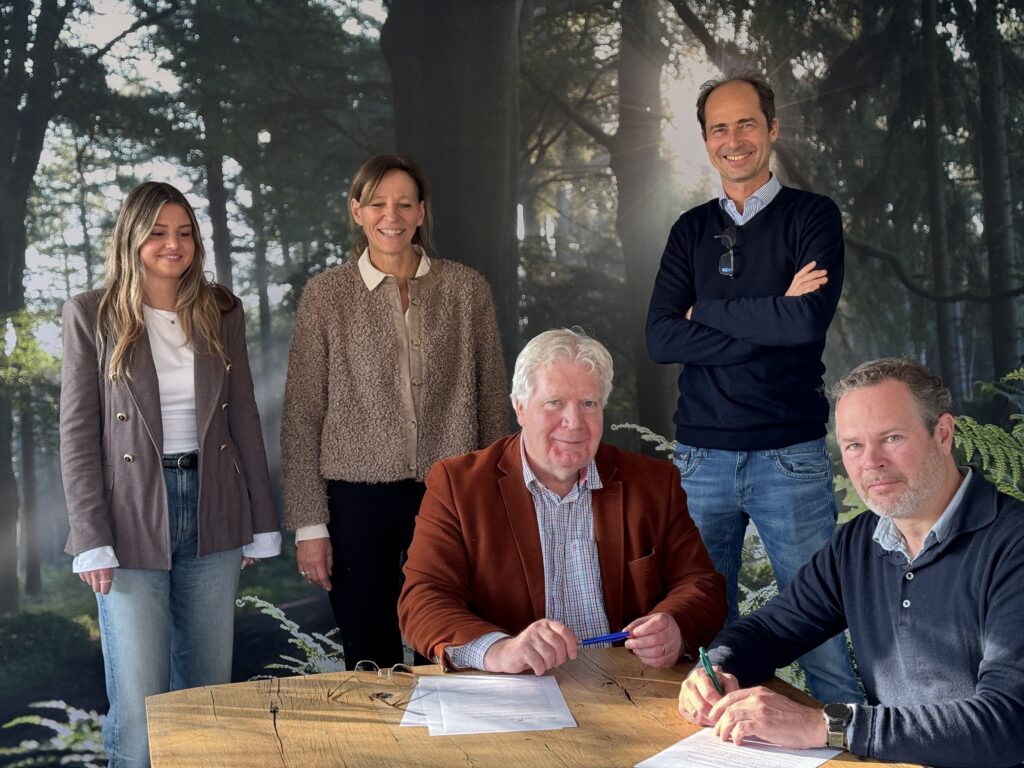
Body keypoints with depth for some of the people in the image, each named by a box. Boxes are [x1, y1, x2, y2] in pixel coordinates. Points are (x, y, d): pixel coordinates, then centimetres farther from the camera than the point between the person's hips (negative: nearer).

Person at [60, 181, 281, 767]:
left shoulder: (222, 312, 7)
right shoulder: (92, 316, -2)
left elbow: (245, 419, 10)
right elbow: (78, 434, -4)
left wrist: (261, 524, 8)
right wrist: (92, 541, -10)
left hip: (212, 516, 3)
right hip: (133, 520, -3)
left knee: (210, 688, 10)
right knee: (139, 704, -2)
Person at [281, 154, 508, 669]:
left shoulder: (467, 289, 3)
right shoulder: (326, 294, 1)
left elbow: (492, 402, 7)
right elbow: (301, 417, 1)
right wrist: (309, 524, -2)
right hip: (358, 496, 0)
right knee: (369, 663, 8)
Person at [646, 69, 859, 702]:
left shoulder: (812, 217, 2)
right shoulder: (692, 230, 12)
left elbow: (809, 321, -15)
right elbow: (660, 338, -1)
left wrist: (708, 310, -4)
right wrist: (767, 320, -10)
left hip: (790, 454, -3)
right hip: (702, 454, 4)